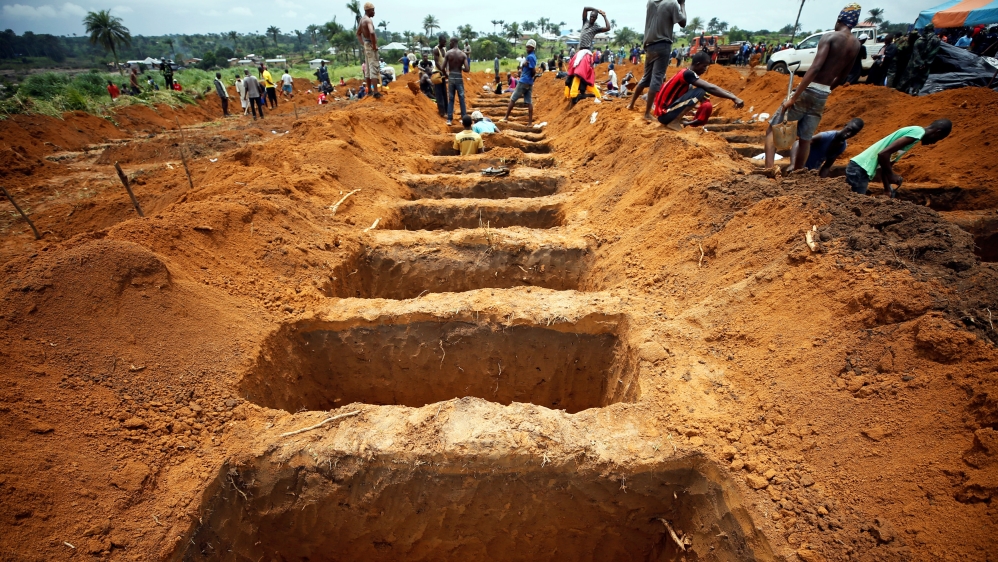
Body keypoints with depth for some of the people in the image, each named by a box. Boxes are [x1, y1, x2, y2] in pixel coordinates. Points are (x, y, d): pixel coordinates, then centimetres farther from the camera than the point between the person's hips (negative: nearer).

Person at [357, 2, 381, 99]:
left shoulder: (362, 19, 14)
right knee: (375, 69, -13)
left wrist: (363, 44, 21)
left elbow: (358, 33, 27)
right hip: (371, 46, -10)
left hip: (366, 46, 10)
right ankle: (375, 92, -19)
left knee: (368, 69, 13)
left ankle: (369, 90, 20)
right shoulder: (369, 20, -17)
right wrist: (374, 45, -23)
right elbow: (372, 33, -34)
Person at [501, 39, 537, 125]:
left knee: (512, 99, -1)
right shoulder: (533, 56, 15)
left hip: (523, 81, -9)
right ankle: (530, 122, 1)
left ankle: (506, 118, 2)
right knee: (529, 102, 4)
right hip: (530, 82, 9)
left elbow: (534, 71, -19)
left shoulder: (530, 57, -14)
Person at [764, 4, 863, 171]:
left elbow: (815, 68, -20)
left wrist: (793, 98, -24)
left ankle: (768, 169, -19)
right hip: (823, 96, 6)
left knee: (773, 129, -2)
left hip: (808, 91, -6)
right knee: (805, 139, 13)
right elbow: (843, 77, 19)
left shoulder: (830, 37, -8)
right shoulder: (856, 45, 12)